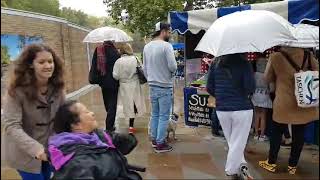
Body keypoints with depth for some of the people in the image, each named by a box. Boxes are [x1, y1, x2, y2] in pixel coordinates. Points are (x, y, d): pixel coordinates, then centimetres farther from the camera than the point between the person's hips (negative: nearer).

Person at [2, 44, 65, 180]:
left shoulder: (56, 87, -6)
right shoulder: (17, 91, -22)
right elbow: (11, 126, -27)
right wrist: (35, 148, -40)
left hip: (50, 149, 5)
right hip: (25, 153, -5)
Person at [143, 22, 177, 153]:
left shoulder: (147, 47, 6)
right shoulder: (166, 46, -15)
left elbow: (144, 68, 10)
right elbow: (173, 66, -19)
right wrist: (172, 71, 3)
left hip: (152, 86, 7)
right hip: (165, 86, -7)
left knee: (154, 114, 17)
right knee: (164, 116, 2)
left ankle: (154, 139, 27)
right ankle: (160, 144, 9)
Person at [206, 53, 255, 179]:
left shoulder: (216, 63, 1)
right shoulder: (244, 63, -11)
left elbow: (209, 88, 3)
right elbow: (250, 88, -15)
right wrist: (242, 95, 7)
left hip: (222, 109, 4)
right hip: (242, 109, -3)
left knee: (231, 141, 20)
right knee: (238, 142, 10)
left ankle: (241, 165, 17)